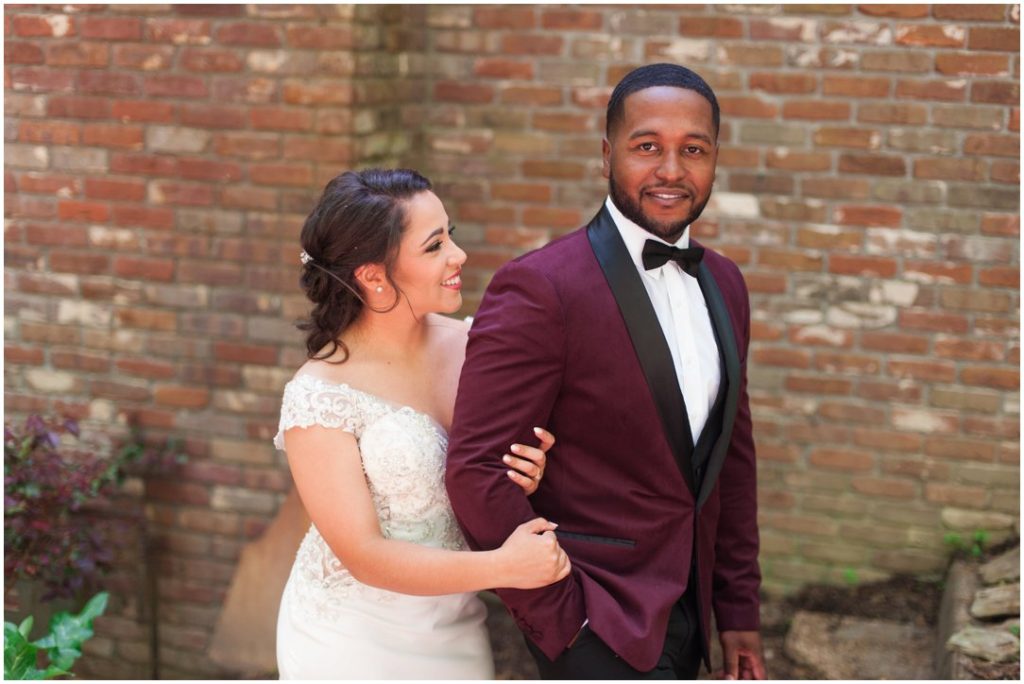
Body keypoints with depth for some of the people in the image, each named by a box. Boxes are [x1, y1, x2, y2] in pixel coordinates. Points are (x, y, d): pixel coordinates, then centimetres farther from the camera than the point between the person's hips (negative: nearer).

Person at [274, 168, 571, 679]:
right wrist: (502, 567, -30)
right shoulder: (319, 396, -20)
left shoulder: (467, 344, -6)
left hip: (453, 630, 5)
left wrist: (527, 478, -15)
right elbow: (362, 554, -20)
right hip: (356, 640, -5)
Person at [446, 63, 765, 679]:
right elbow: (476, 471, -19)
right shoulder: (539, 289, -17)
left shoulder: (724, 284, 7)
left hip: (685, 614, 7)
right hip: (597, 622, -7)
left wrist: (739, 609, 12)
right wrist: (557, 620, -16)